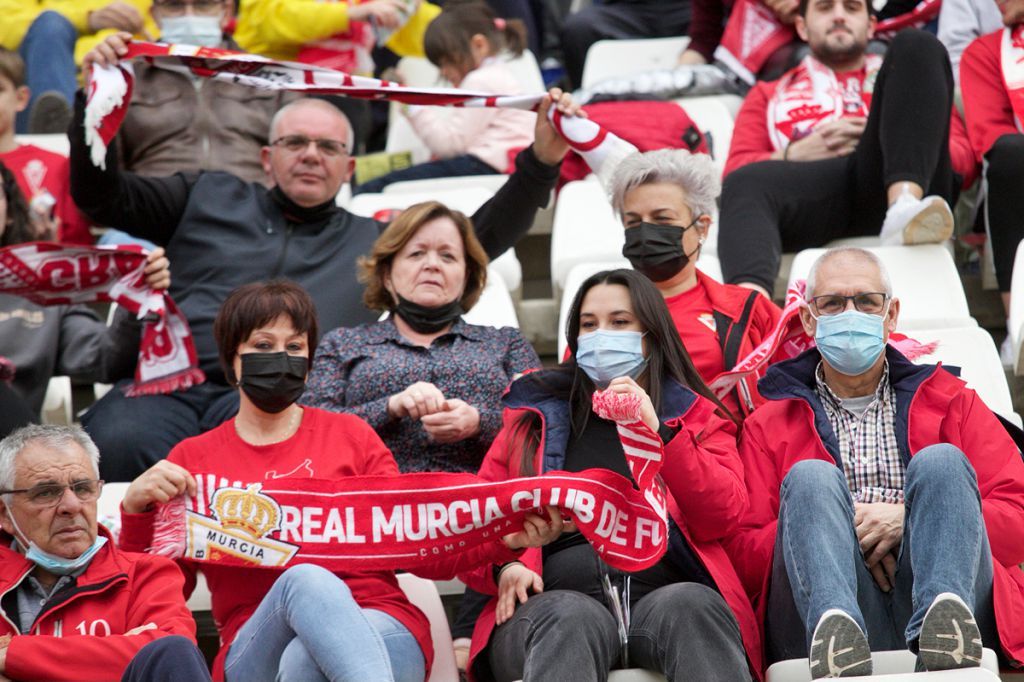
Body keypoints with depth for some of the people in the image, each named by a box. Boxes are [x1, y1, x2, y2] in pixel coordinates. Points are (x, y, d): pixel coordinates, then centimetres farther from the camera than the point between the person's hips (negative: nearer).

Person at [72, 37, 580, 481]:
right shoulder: (210, 198, 28)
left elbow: (481, 239, 23)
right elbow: (102, 197, 24)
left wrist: (541, 162, 12)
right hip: (169, 385, 1)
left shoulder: (374, 242, 27)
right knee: (116, 444, -35)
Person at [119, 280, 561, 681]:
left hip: (380, 631, 1)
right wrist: (136, 508, -7)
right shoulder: (192, 460, 17)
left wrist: (505, 540, -3)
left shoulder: (350, 435, 19)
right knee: (305, 578, -37)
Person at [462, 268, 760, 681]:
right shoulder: (533, 418, 26)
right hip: (555, 600, 0)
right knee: (571, 618, -37)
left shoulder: (696, 416, 24)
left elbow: (724, 517, 6)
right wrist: (504, 566, -6)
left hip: (663, 590, 0)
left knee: (689, 606, -36)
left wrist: (658, 433, -4)